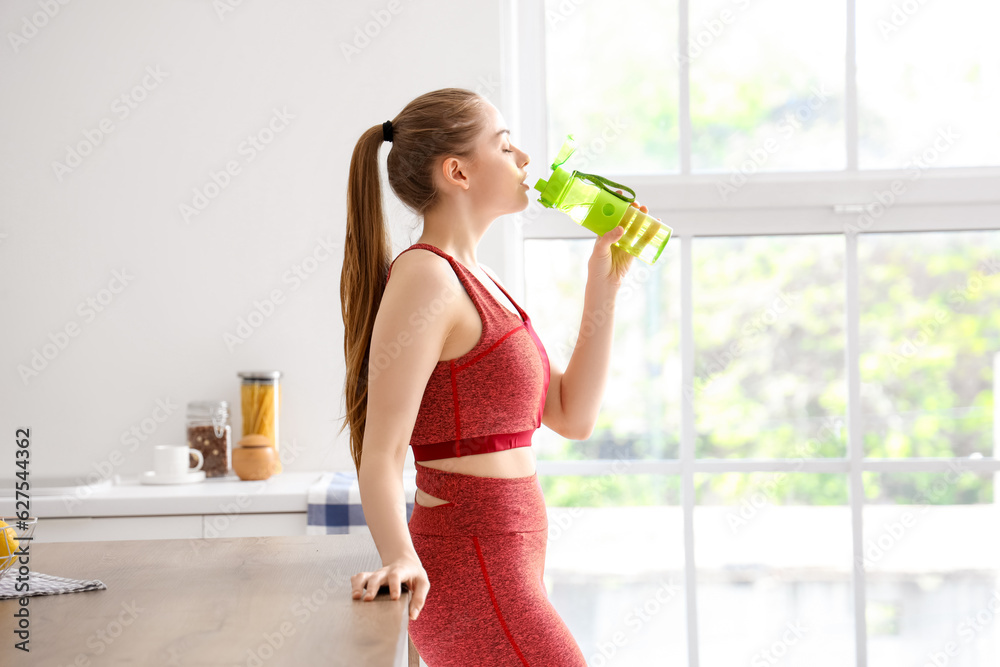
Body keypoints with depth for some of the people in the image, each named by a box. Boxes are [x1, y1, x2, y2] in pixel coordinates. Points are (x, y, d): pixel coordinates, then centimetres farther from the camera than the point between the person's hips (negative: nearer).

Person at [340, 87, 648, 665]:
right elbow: (381, 454, -19)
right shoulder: (426, 276, -13)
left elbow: (574, 416, 12)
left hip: (504, 567, 9)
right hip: (472, 572, -9)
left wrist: (604, 284, 9)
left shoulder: (475, 282, 15)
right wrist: (401, 560, -35)